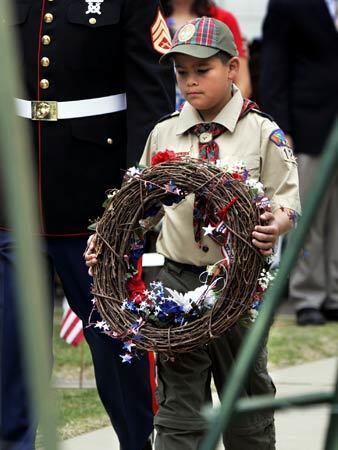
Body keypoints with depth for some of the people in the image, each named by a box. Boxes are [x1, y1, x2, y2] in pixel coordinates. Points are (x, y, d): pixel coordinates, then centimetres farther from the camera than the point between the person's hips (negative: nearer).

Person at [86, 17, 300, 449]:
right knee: (178, 407, 3)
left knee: (246, 396, 11)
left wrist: (275, 224, -27)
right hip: (178, 279, 2)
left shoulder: (263, 133, -2)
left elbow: (286, 201, -5)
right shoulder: (163, 133, 7)